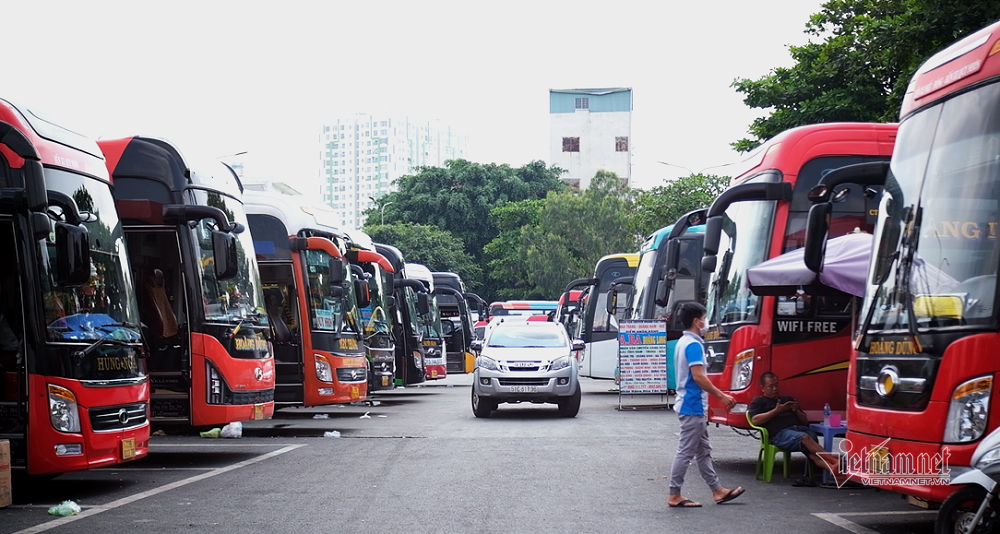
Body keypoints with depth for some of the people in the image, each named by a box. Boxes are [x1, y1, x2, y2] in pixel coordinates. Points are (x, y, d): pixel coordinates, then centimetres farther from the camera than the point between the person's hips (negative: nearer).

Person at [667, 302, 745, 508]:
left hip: (693, 406, 11)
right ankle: (674, 495, -2)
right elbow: (698, 376, -24)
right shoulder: (693, 345, -17)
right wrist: (722, 396, -18)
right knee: (686, 451, -6)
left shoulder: (682, 342, 14)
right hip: (693, 406, -11)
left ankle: (717, 490, 21)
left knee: (703, 451, 14)